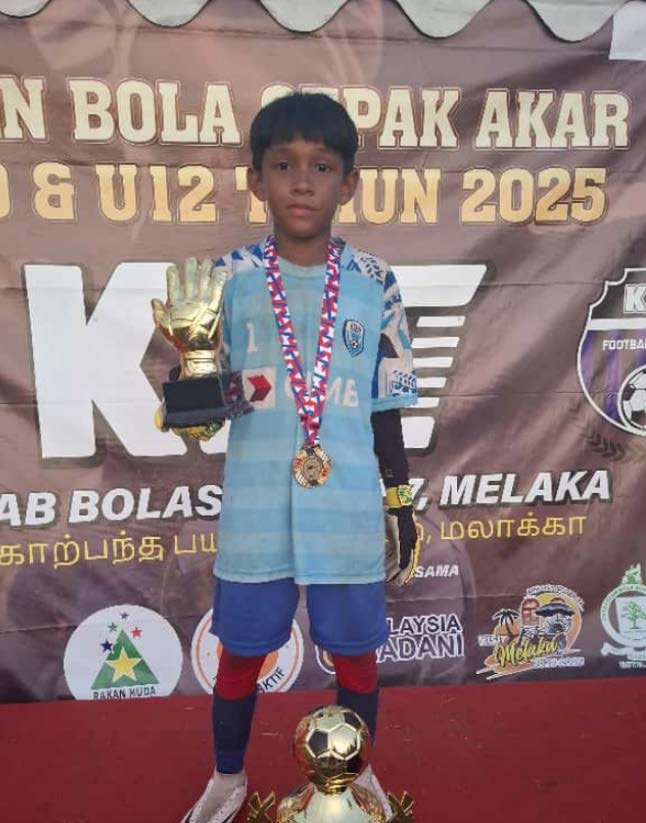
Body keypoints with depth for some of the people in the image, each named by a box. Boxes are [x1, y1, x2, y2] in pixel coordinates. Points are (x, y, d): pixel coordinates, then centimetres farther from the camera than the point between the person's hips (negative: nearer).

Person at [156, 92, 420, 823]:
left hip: (350, 513, 1)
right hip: (256, 514, 0)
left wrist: (403, 506, 7)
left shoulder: (374, 283, -2)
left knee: (355, 650, 17)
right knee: (241, 651, 16)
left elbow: (386, 407, 4)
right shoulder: (227, 278, -3)